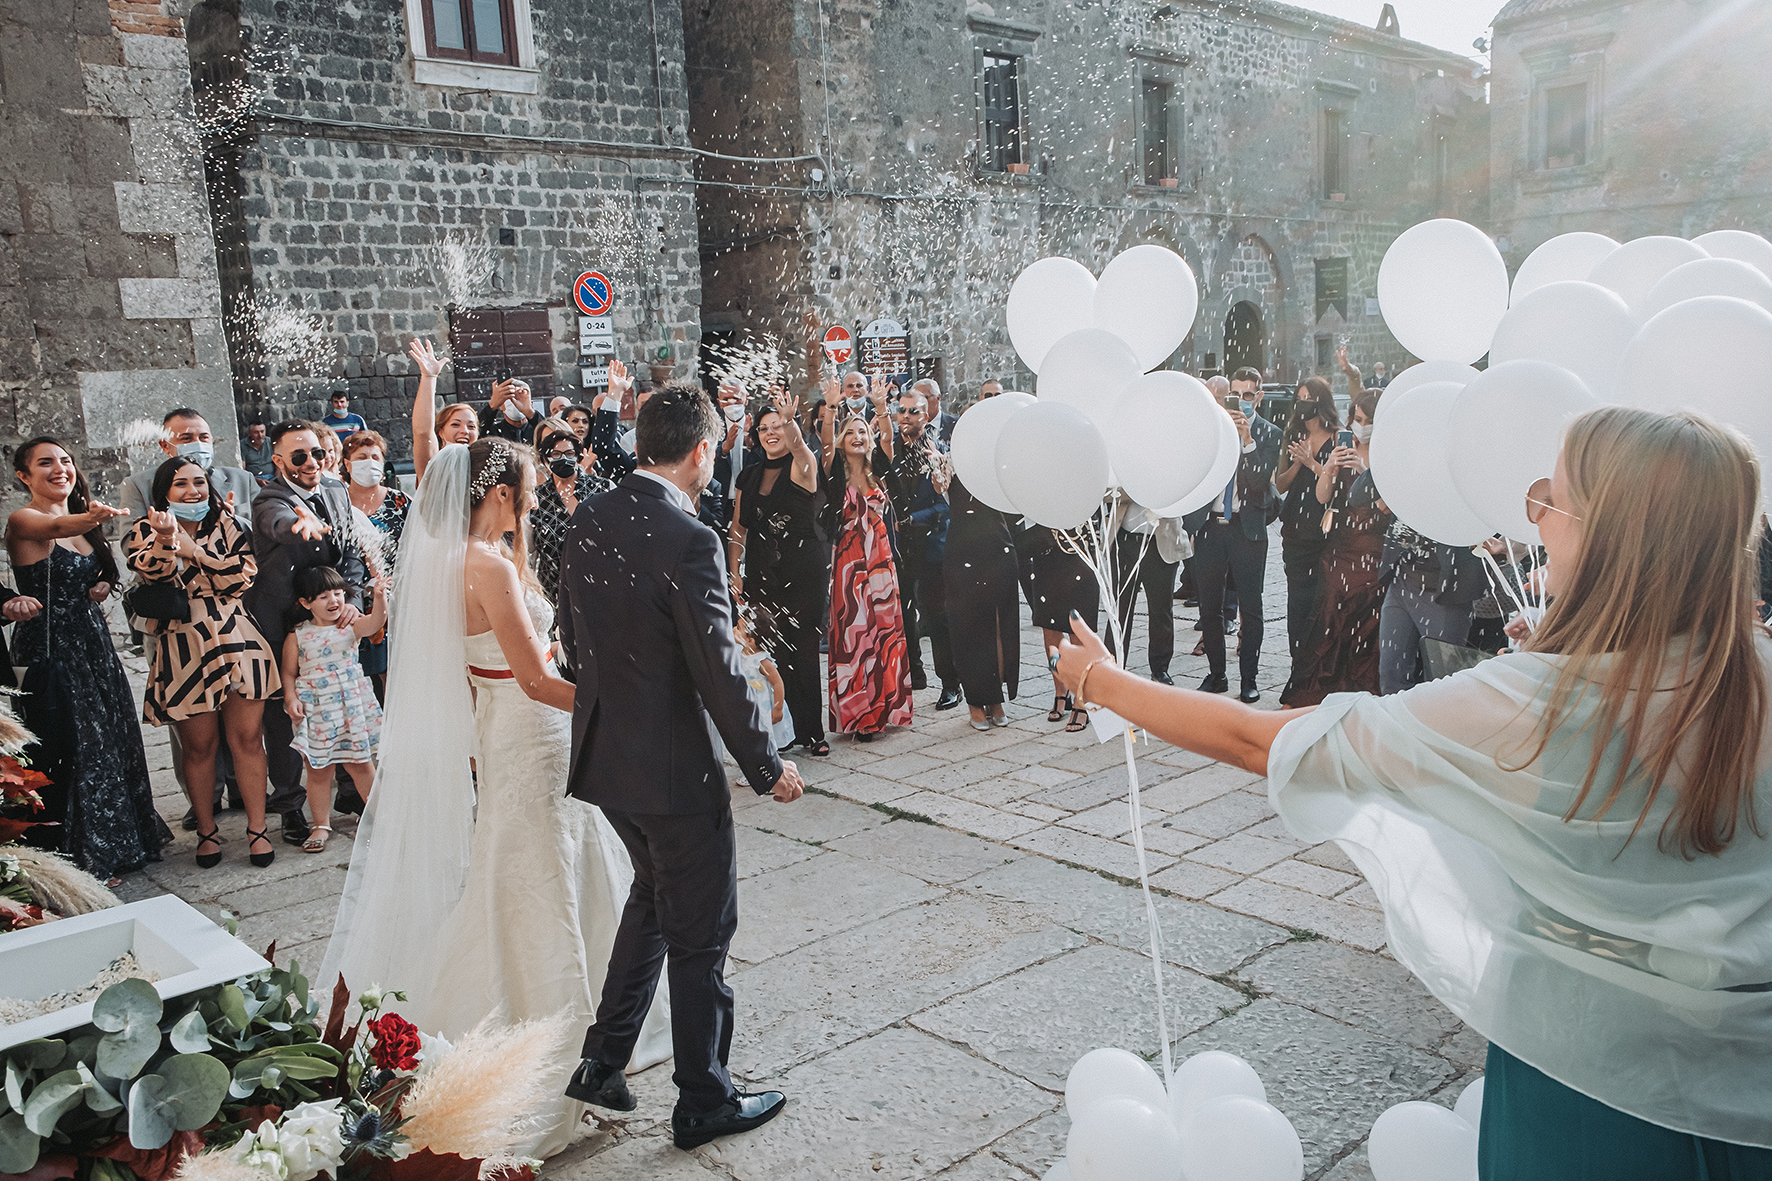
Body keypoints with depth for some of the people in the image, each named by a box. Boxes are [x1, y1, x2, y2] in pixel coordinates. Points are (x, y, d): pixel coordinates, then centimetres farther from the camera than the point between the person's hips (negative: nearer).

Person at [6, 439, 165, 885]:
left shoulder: (82, 522, 12)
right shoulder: (22, 521, -13)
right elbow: (55, 527, -37)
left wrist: (101, 588, 0)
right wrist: (91, 519, -58)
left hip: (94, 645, 8)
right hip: (51, 651, -8)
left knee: (111, 744, 14)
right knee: (69, 752, -1)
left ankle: (114, 843, 30)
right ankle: (82, 857, 11)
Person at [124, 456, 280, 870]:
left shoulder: (227, 526, 9)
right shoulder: (145, 533, 5)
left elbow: (242, 577, -4)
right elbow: (153, 577, -16)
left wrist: (192, 550, -12)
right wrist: (167, 539, -34)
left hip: (236, 642, 1)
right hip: (184, 651, -1)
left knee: (247, 738, 1)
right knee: (199, 745, 7)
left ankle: (257, 829, 10)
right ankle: (206, 831, 22)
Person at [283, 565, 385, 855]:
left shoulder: (351, 627, -2)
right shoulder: (297, 637, -2)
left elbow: (375, 621, -23)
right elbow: (289, 673, 4)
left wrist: (380, 598, -41)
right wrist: (291, 699, -11)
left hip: (351, 707, 0)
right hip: (315, 711, 0)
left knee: (358, 763, 10)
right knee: (318, 771, 7)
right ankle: (321, 824, 21)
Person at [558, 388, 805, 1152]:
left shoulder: (587, 523, 1)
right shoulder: (689, 541, -23)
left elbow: (575, 642, 11)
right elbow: (719, 673, -21)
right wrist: (766, 767, -9)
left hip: (602, 753, 8)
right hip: (673, 768, -8)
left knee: (654, 894, 28)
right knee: (700, 933, 10)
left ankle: (601, 1064, 35)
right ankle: (703, 1103, 26)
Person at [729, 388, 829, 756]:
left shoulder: (802, 467, -3)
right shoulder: (749, 477, 12)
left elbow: (797, 445, -28)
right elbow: (738, 529, 15)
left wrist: (789, 419, -48)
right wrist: (734, 573, 6)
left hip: (804, 573, -4)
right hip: (761, 576, 4)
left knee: (803, 650, -3)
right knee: (772, 652, 3)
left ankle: (811, 730, 7)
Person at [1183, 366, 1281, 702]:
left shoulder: (1269, 433, 4)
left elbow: (1261, 479, -11)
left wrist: (1247, 440, -17)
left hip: (1247, 529, -2)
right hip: (1209, 526, 2)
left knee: (1250, 608, 1)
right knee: (1209, 607, 8)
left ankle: (1249, 678, 12)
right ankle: (1216, 674, 21)